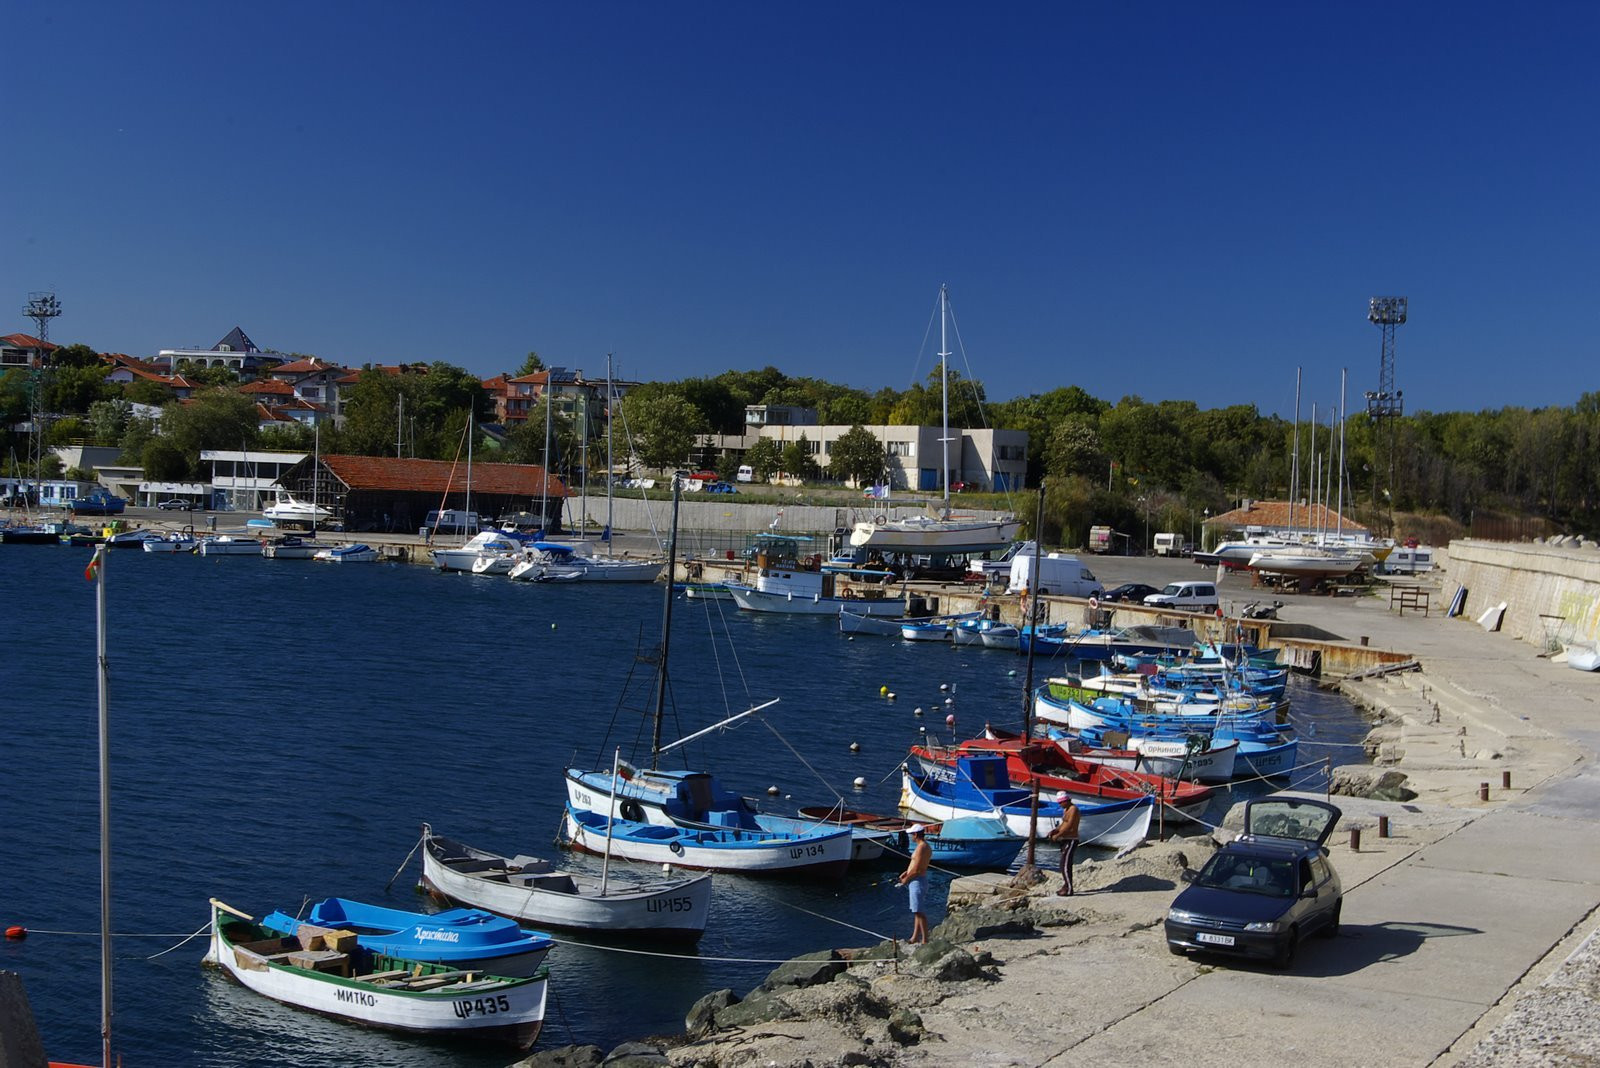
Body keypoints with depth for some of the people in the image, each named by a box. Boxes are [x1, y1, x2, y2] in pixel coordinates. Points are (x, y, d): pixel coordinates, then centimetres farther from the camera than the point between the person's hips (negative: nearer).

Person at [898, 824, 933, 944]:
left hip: (917, 881, -10)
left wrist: (906, 879, -8)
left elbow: (916, 870, -22)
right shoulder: (926, 847, 12)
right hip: (918, 881, 10)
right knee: (916, 911, 15)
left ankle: (925, 940, -5)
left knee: (918, 911, -7)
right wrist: (906, 872, 12)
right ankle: (915, 938, 23)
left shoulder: (921, 848, -20)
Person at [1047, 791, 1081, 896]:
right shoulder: (1066, 809, 16)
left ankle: (1069, 890, -10)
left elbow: (1069, 826, -22)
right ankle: (1065, 886, 21)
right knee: (1064, 865, 13)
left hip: (1071, 841, -10)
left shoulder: (1073, 809, -14)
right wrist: (1054, 830, 2)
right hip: (1065, 840, 10)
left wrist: (1057, 835, -19)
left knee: (1065, 865, -12)